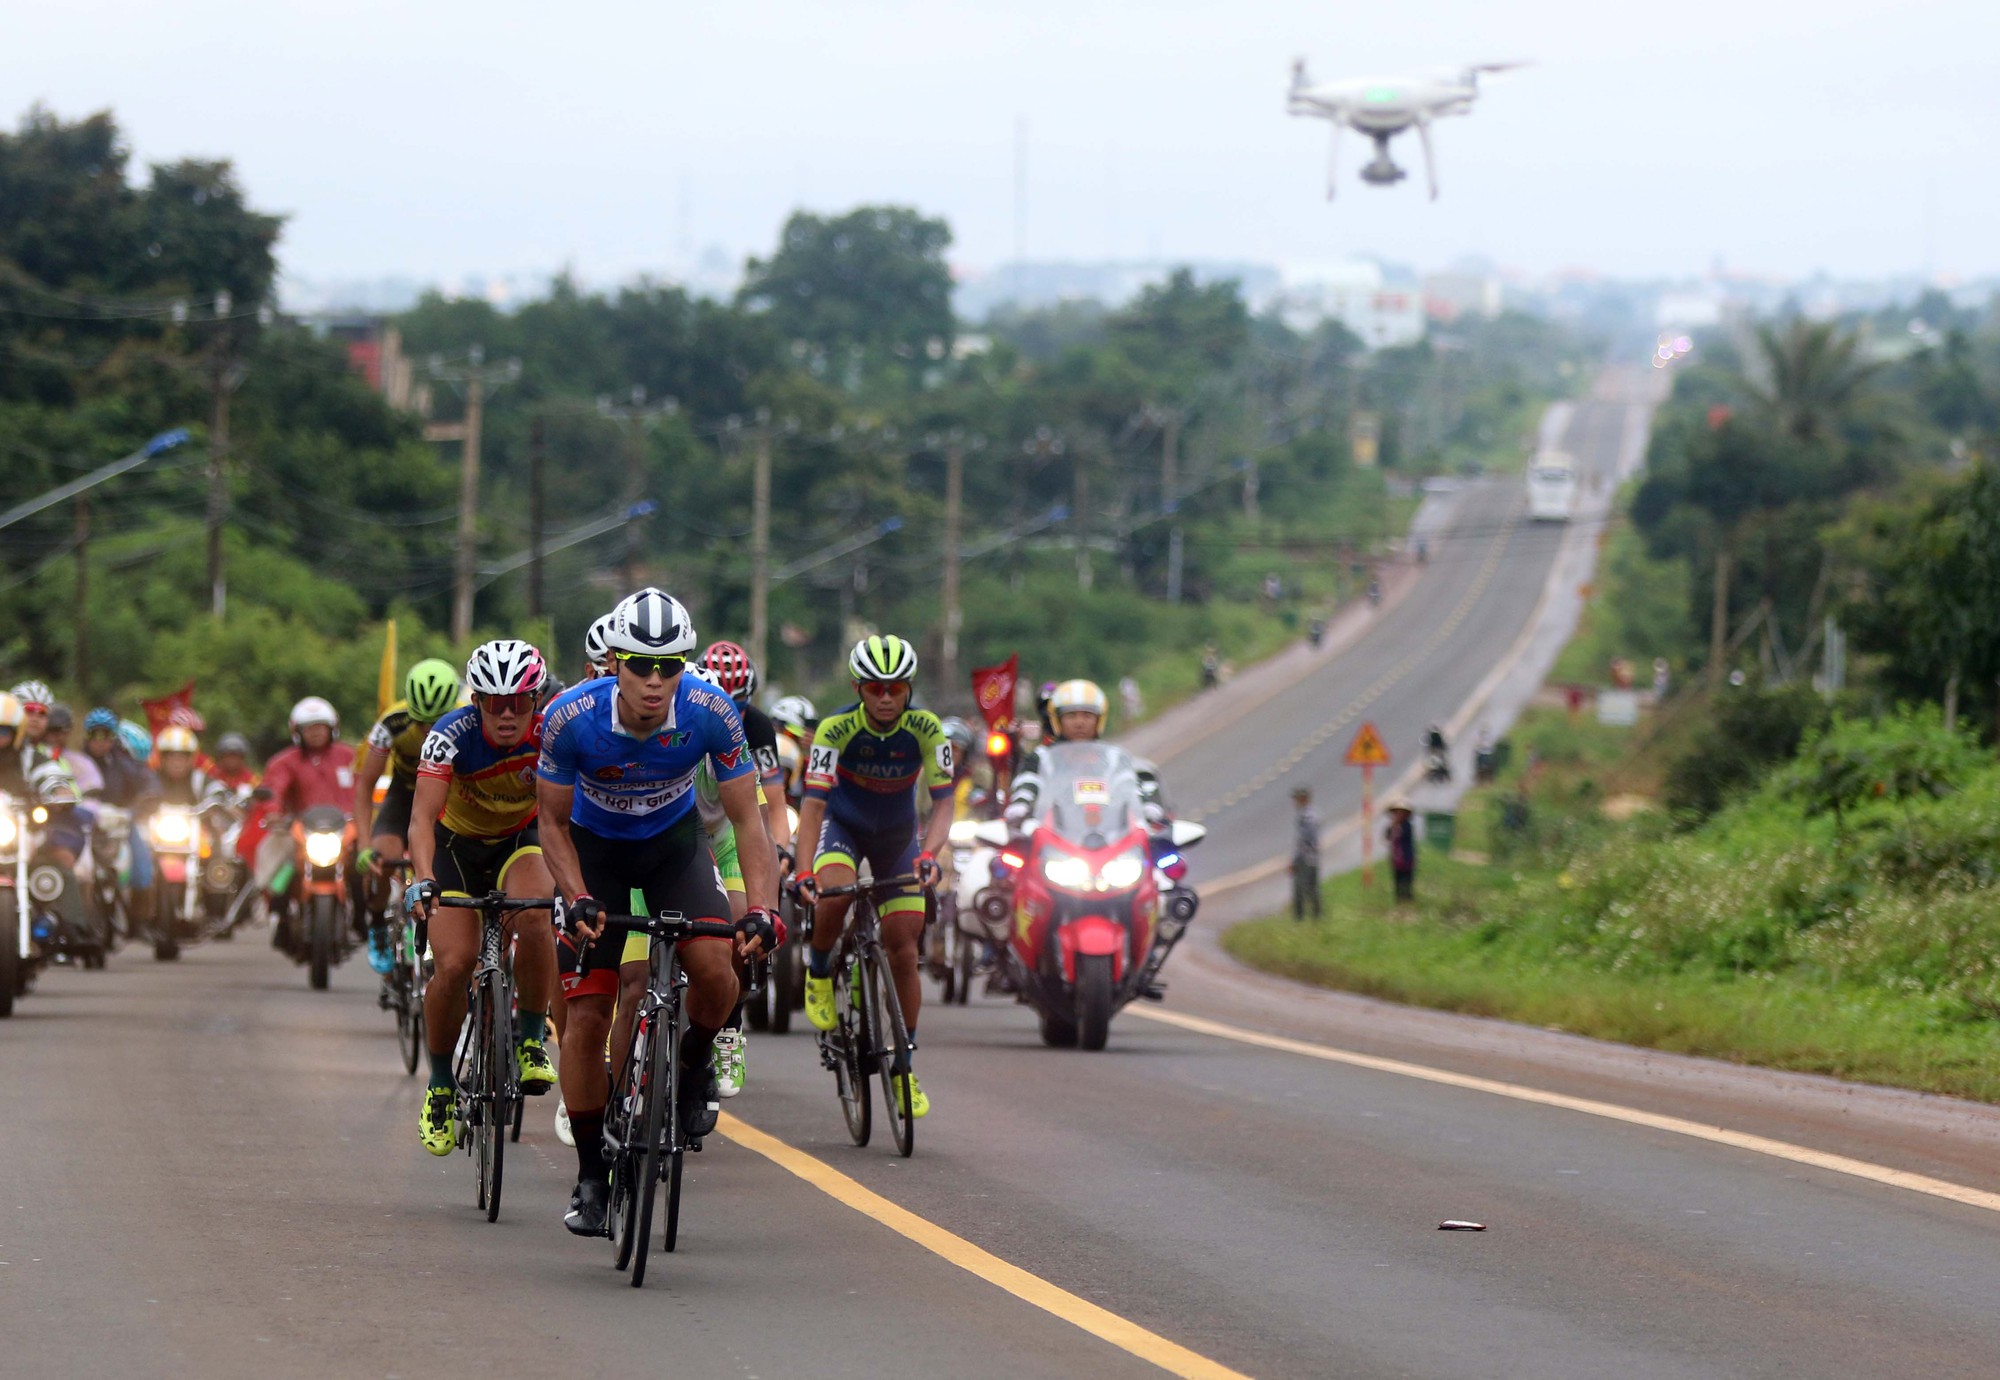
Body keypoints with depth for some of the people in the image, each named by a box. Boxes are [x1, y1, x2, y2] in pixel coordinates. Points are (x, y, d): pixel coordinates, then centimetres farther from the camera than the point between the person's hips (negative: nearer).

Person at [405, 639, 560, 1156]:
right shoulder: (452, 735, -29)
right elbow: (423, 815, -37)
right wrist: (422, 879, -55)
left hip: (523, 840, 0)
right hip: (458, 843, 0)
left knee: (534, 920, -32)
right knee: (454, 964, -15)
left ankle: (531, 1042, -12)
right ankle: (440, 1086, 7)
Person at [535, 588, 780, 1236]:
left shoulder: (711, 713, -28)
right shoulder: (571, 718, -29)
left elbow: (747, 820, -19)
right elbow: (553, 822, -14)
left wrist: (762, 908, -32)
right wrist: (578, 900, -29)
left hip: (674, 841, 1)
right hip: (594, 847, -1)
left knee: (716, 971, -24)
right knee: (586, 1016, -8)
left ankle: (693, 1065, 9)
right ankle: (592, 1175, 7)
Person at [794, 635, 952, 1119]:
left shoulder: (925, 729, -22)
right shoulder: (836, 728, -26)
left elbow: (943, 802, -23)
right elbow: (813, 803, -30)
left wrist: (929, 854, -42)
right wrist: (804, 871, -43)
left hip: (898, 837, 1)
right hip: (843, 827, -1)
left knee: (903, 951, -5)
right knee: (835, 892, -35)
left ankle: (906, 1065, 7)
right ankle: (818, 973, -5)